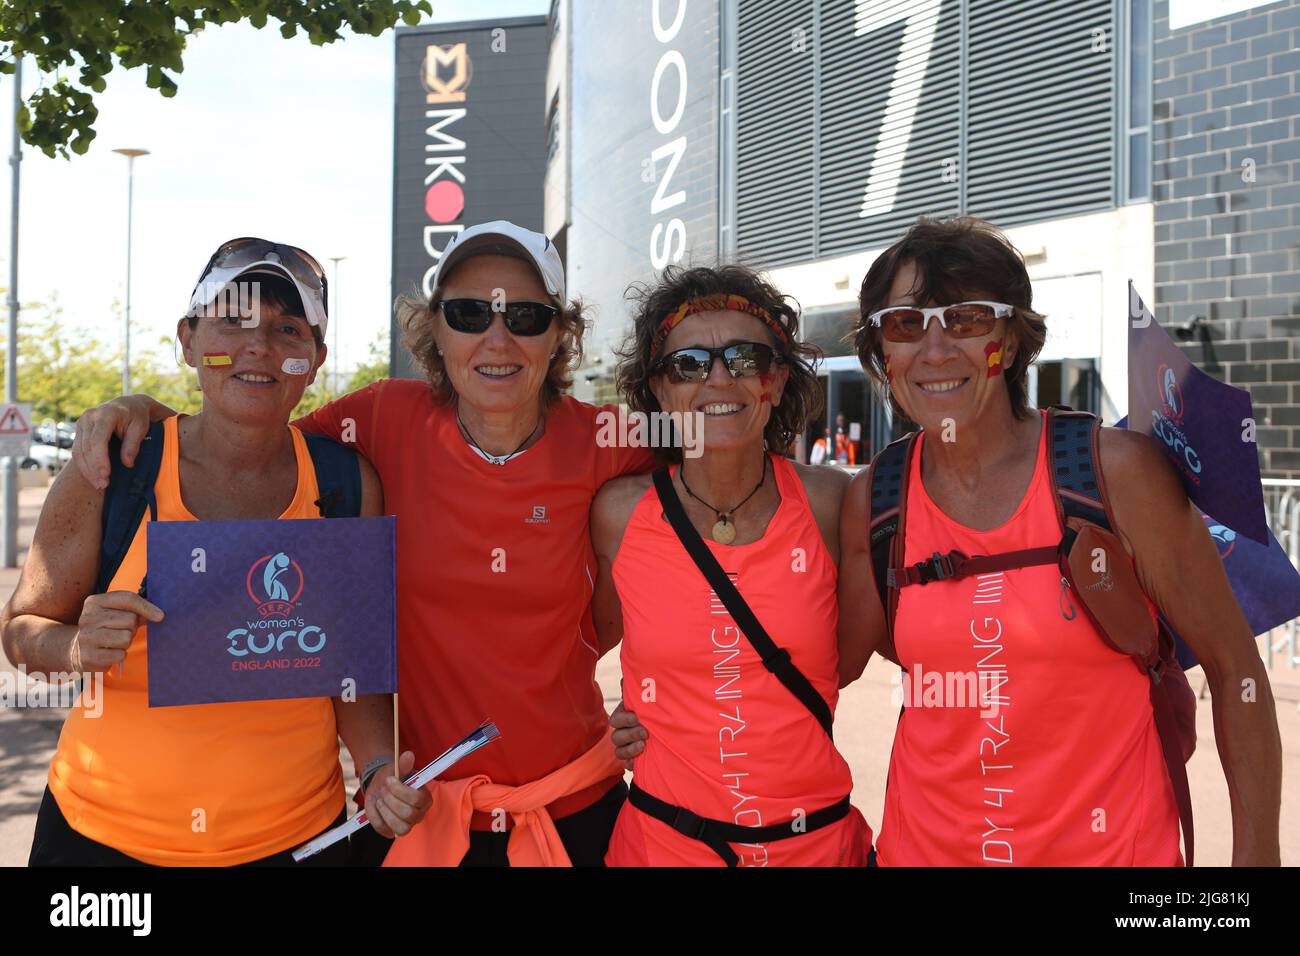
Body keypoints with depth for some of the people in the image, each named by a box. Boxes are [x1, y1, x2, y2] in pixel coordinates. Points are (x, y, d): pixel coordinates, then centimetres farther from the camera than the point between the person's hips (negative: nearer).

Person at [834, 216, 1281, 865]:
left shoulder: (1118, 470, -14)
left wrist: (1257, 852, -6)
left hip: (1109, 846, -1)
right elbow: (843, 661, 4)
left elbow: (1234, 670, -7)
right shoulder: (873, 501, -7)